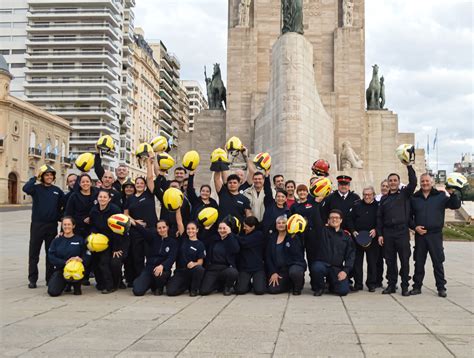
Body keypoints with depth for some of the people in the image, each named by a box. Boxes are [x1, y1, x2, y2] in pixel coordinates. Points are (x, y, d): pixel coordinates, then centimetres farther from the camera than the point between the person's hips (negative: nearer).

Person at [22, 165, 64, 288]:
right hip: (37, 225, -3)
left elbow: (64, 203, 15)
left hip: (52, 226, 3)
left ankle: (50, 278, 17)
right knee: (34, 253, 1)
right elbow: (25, 188, -23)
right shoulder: (36, 188, -2)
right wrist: (34, 178, -13)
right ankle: (32, 279, 7)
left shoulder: (57, 190, 8)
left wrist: (59, 215, 5)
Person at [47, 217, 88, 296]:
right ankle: (65, 283, 17)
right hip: (60, 269, 1)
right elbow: (51, 257, -3)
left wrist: (81, 259, -26)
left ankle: (77, 286, -4)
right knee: (53, 292, -19)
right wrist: (65, 262, -17)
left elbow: (85, 256, -2)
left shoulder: (80, 240, 3)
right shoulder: (57, 241, 7)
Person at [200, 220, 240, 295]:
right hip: (212, 268, 2)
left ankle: (228, 287, -2)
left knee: (233, 272, -39)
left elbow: (235, 250, -19)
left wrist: (229, 234, -15)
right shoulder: (215, 239, 11)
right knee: (204, 291, -17)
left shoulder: (233, 239, 2)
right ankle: (220, 284, 16)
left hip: (227, 268, -2)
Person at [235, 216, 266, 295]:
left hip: (258, 268, -3)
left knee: (259, 290, -18)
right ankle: (249, 284, 18)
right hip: (244, 268, 3)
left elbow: (244, 242, -17)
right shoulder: (243, 235, 14)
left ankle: (254, 282, 17)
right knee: (240, 290, -16)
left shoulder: (259, 235, -4)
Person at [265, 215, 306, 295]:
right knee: (272, 289, -17)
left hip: (294, 265, -3)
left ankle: (297, 287, -3)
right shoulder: (272, 237, 10)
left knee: (294, 272, -39)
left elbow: (297, 253, -15)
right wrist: (273, 273, -3)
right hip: (279, 270, 3)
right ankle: (290, 283, 14)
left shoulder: (294, 237, 1)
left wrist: (293, 238, -22)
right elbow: (268, 257, 7)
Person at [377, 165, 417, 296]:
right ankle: (391, 285, 15)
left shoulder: (405, 194, 8)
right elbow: (379, 217, 14)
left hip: (402, 232, -3)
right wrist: (380, 234, 6)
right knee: (390, 261, 6)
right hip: (387, 233, 3)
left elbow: (413, 182, -9)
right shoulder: (384, 199, 16)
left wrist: (409, 166, -16)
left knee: (404, 260, -2)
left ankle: (405, 286, 6)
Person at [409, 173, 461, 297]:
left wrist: (452, 193, -21)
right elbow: (409, 216, 11)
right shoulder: (414, 198, 8)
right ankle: (417, 286, 18)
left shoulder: (441, 196, 3)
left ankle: (441, 288, 10)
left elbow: (456, 205, -4)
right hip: (420, 235, 2)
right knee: (419, 263, 8)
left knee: (438, 262, 2)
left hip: (435, 235, -2)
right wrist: (415, 227, -5)